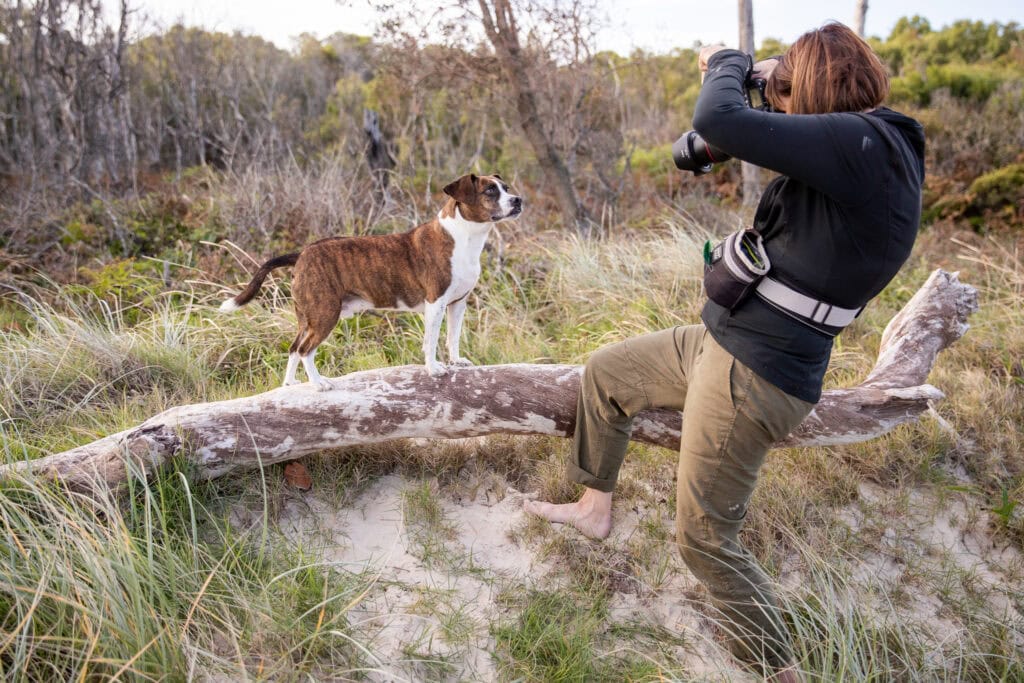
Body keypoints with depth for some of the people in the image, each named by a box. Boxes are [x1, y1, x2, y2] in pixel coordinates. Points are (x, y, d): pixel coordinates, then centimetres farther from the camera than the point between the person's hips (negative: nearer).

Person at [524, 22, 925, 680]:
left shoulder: (861, 142, -22)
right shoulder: (877, 147, 8)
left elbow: (718, 121, -27)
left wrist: (727, 62, -6)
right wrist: (772, 81, 12)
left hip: (753, 376, -10)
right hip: (721, 341, 10)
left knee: (706, 538, 2)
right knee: (605, 371, 23)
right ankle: (595, 507, 39)